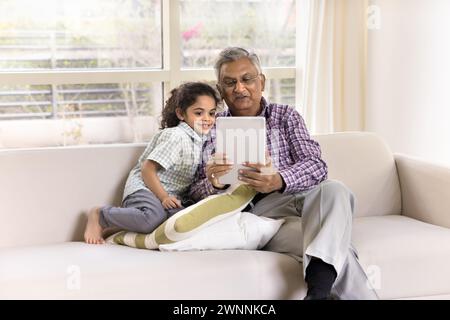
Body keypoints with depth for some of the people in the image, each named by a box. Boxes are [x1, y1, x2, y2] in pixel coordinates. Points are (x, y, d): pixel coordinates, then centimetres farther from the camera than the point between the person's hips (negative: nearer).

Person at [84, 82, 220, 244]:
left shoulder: (201, 139, 12)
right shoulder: (176, 136, -14)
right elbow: (147, 169, -17)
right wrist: (163, 197, -21)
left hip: (172, 196, 7)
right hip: (144, 188, -7)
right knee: (153, 218, -39)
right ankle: (99, 215, -12)